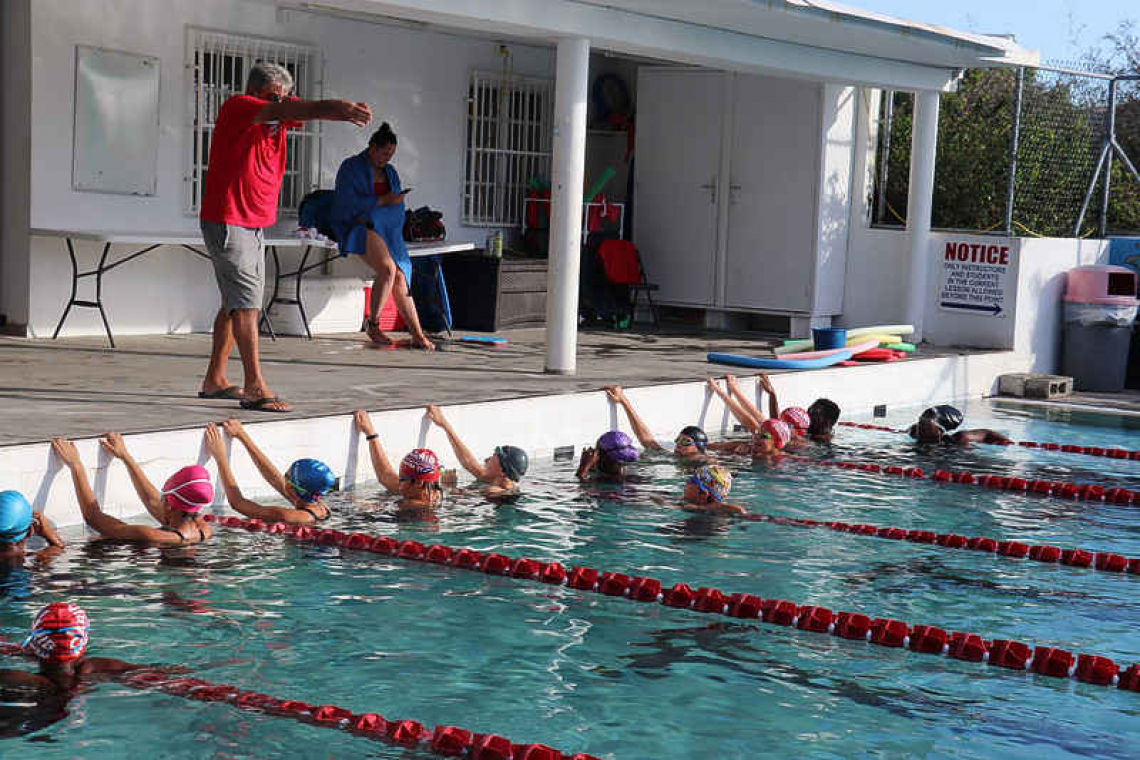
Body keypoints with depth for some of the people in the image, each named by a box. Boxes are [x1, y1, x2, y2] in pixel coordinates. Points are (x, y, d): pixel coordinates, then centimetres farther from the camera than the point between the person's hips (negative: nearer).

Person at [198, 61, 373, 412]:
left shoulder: (278, 113, 10)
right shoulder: (237, 107, -11)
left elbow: (305, 108, -8)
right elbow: (280, 112, -27)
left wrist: (344, 109, -30)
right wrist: (335, 109, -37)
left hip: (254, 224, 9)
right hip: (227, 222, -9)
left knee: (236, 303, 13)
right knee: (246, 302, -14)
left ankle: (214, 380, 23)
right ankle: (255, 387, -17)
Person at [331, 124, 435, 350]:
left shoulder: (390, 171, 21)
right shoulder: (351, 167, 1)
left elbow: (398, 207, 22)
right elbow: (347, 204, -12)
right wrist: (383, 200, -15)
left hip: (386, 229, 6)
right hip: (360, 228, -6)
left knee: (400, 277, -15)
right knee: (388, 269, -29)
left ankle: (418, 335, -19)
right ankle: (373, 323, -15)